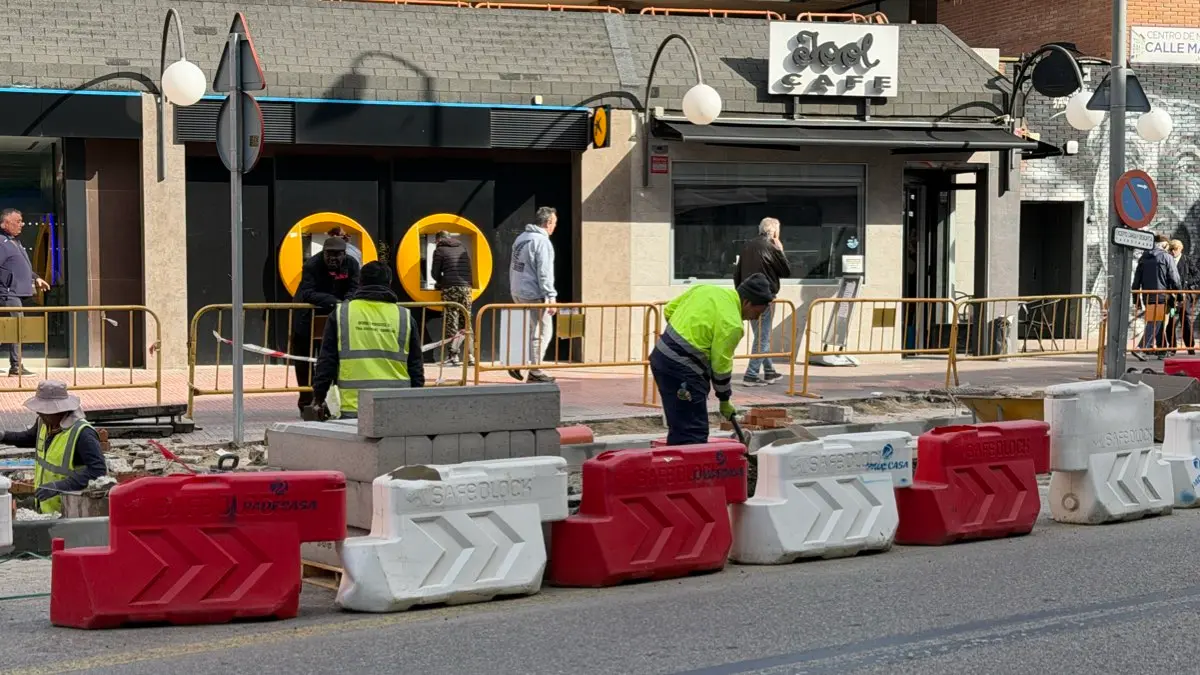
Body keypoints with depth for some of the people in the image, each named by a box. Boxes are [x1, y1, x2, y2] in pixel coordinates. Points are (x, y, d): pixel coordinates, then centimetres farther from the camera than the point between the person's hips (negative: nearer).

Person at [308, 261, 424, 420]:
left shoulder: (341, 314, 3)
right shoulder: (405, 317, 6)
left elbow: (326, 361, 4)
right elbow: (416, 367, 10)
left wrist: (319, 397, 13)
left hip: (353, 409, -1)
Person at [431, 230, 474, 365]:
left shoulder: (440, 250, 4)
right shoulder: (464, 249, 18)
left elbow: (435, 273, 4)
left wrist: (441, 282, 23)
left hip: (450, 288, -4)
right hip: (466, 288, 4)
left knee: (451, 323, -3)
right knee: (466, 322, 9)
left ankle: (454, 355, -9)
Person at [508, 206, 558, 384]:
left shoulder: (521, 238, 12)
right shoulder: (542, 242, -15)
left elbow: (513, 268, 17)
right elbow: (544, 273, -20)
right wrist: (551, 296, -18)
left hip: (517, 292, 9)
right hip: (534, 295, -9)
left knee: (528, 329, 20)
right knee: (541, 332, -1)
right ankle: (535, 371, 0)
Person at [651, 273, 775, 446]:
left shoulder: (704, 289, 8)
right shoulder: (732, 324, -16)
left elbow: (669, 310, 16)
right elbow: (721, 365, -9)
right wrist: (725, 400, 5)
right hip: (682, 370, -9)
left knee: (678, 428, 17)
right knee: (694, 434, -6)